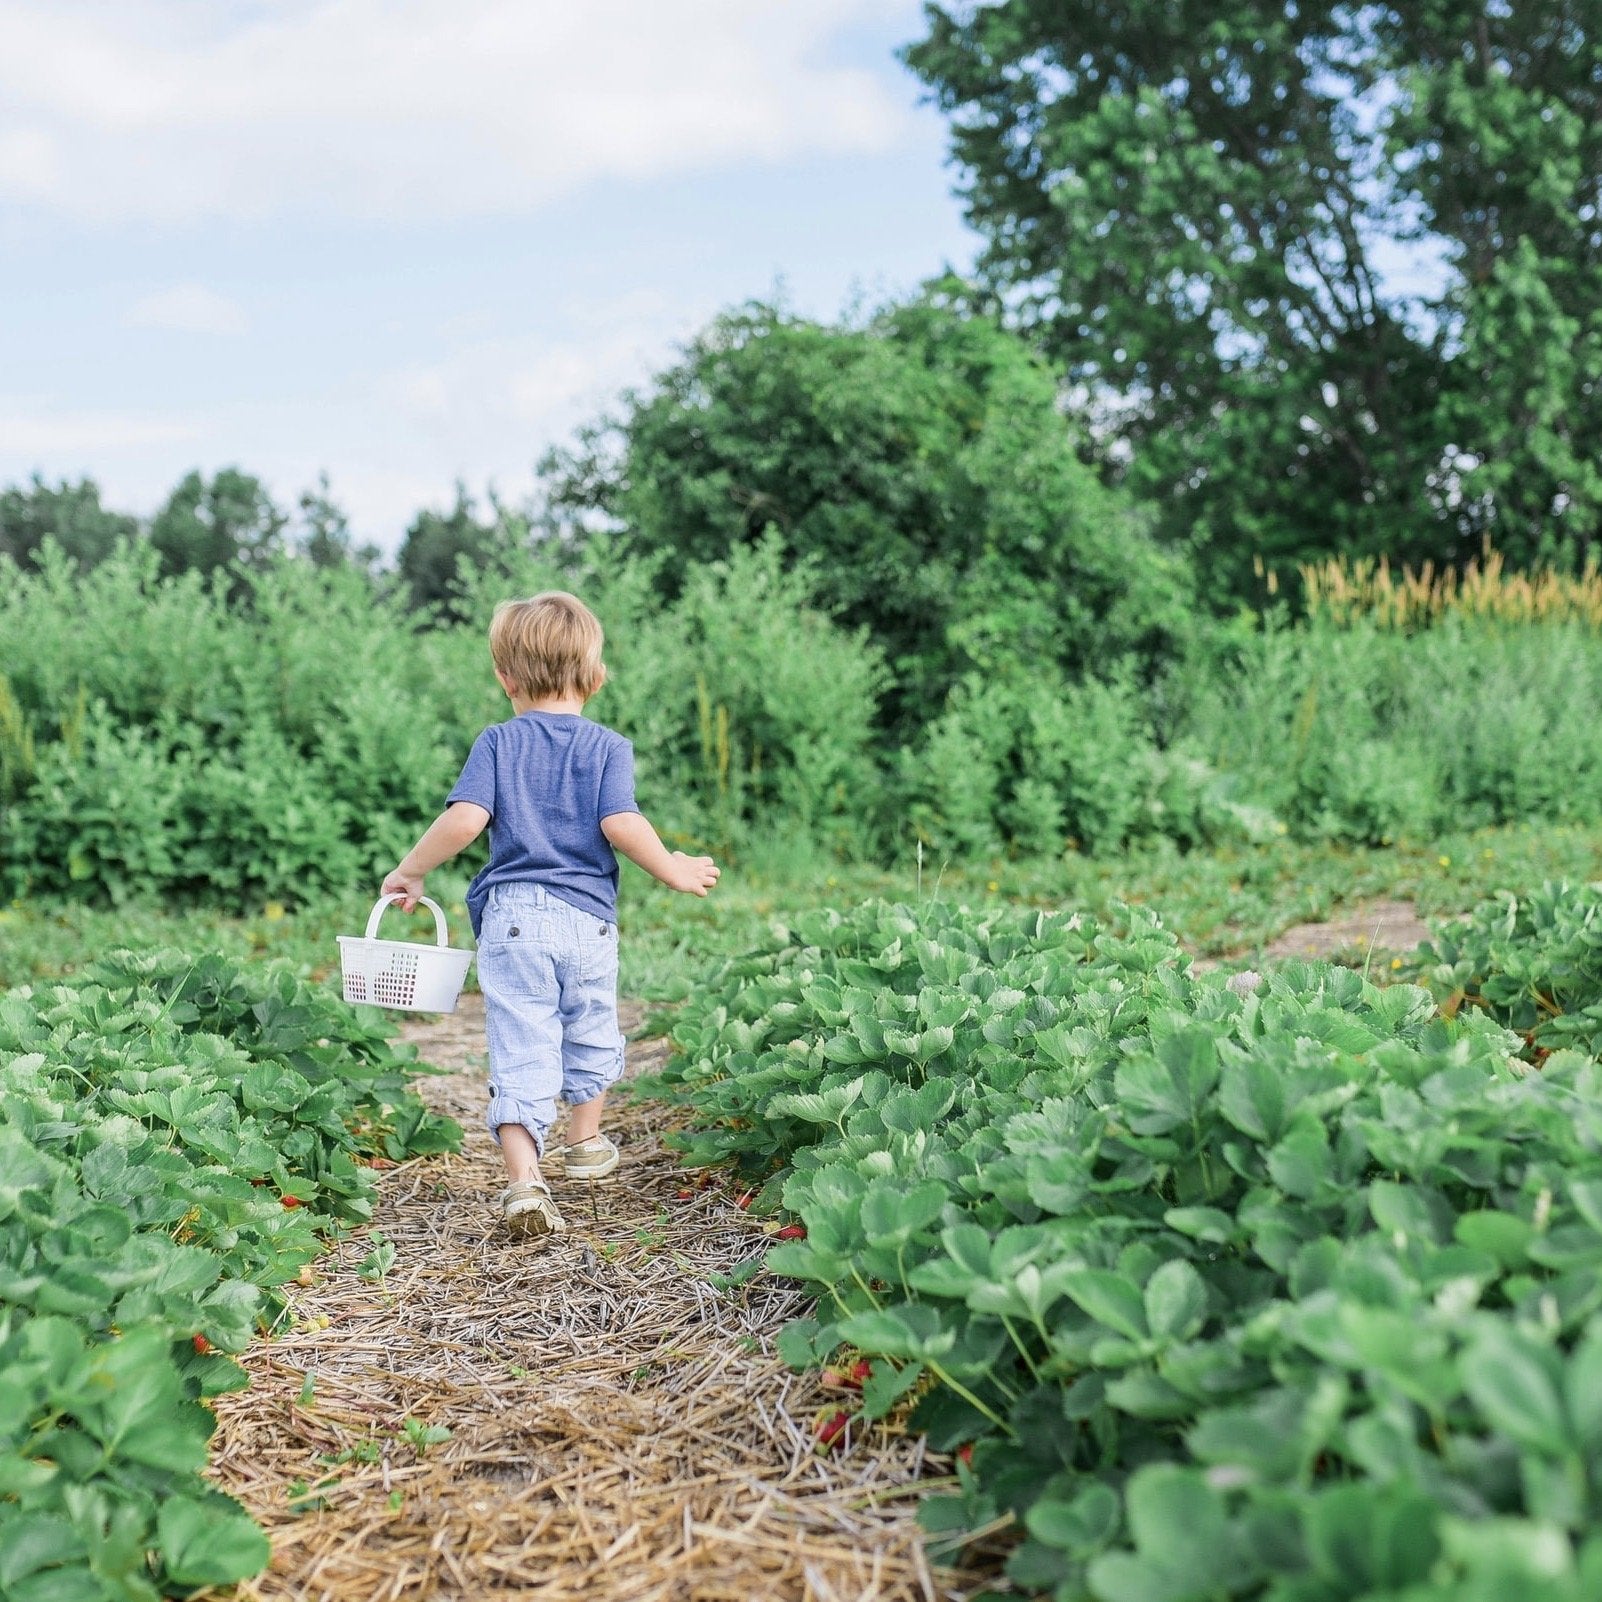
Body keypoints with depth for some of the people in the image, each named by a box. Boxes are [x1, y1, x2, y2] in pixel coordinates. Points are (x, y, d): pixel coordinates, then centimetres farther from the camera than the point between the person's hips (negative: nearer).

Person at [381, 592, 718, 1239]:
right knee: (591, 1035, 23)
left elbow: (464, 819, -10)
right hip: (587, 916, 1)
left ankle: (524, 1180, -17)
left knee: (520, 1051, -3)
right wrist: (674, 871, 2)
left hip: (511, 915, -1)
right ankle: (585, 1146, 40)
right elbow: (620, 824, -12)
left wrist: (411, 870, 4)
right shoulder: (608, 746, 2)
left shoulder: (497, 742, 3)